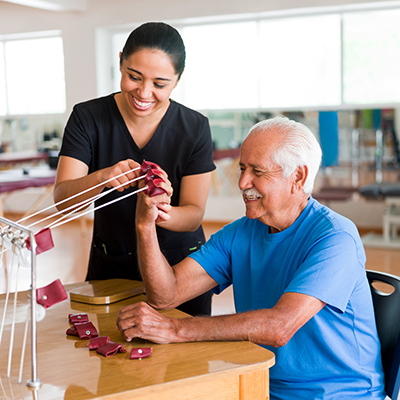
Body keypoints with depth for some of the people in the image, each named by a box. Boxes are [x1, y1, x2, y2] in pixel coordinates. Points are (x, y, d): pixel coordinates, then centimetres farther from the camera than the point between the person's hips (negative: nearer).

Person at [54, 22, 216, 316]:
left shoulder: (195, 128, -11)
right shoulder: (88, 118, -10)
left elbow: (194, 215, -14)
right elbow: (62, 198, -17)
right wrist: (101, 178, -38)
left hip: (180, 266, 0)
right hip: (110, 268, 1)